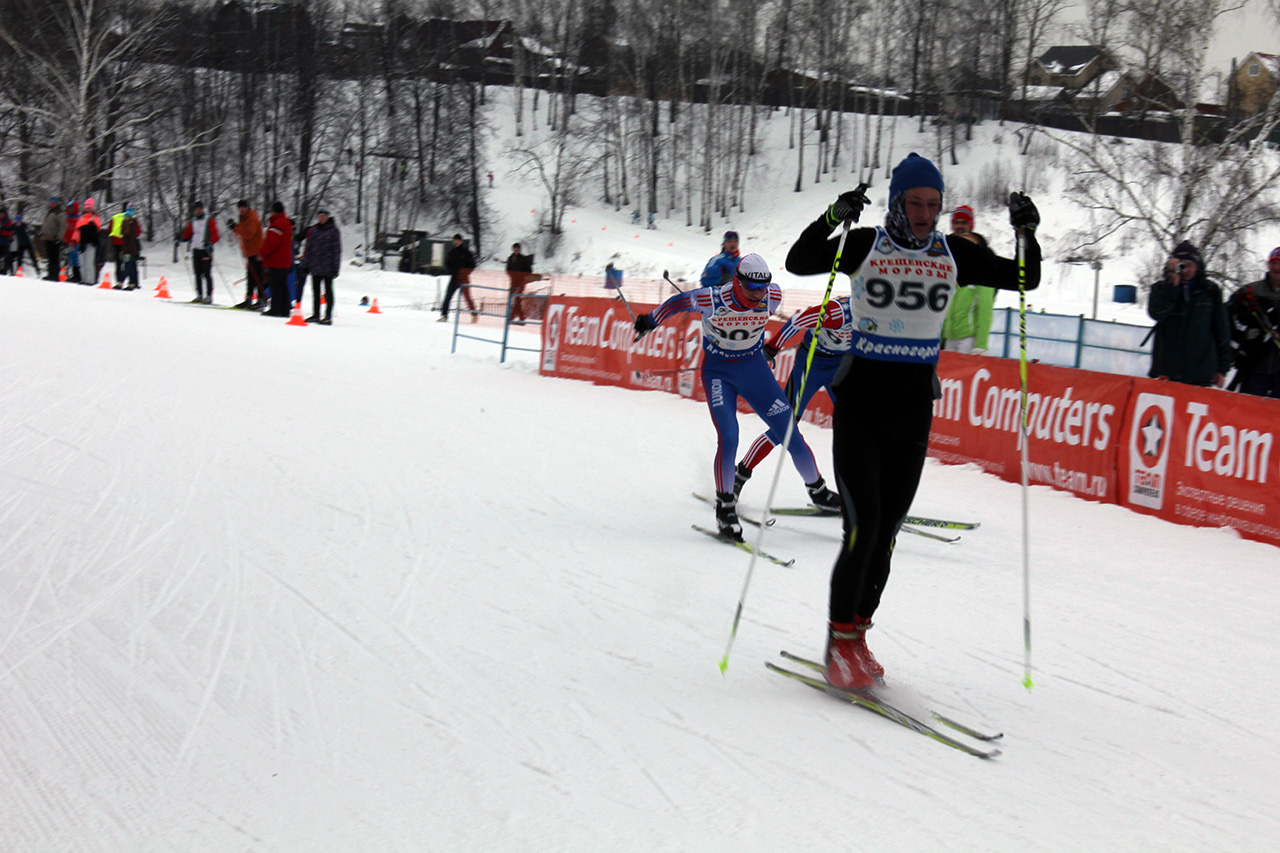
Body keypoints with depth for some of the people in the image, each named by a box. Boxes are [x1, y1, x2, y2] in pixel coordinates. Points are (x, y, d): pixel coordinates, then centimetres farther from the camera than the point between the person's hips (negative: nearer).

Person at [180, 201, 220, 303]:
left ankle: (209, 296, -7)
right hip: (195, 249, 5)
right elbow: (187, 235, 20)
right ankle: (199, 295, 12)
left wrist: (210, 243, -25)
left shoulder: (210, 220, 0)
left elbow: (215, 235, -8)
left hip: (206, 250, -5)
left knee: (207, 274, -8)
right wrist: (181, 238, -1)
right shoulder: (192, 222, 16)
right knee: (198, 274, 6)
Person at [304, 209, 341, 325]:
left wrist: (335, 267, -9)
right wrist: (307, 265, 9)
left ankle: (328, 316, 2)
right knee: (316, 291, 9)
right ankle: (315, 315, 16)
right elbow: (309, 247, 14)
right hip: (315, 266, 5)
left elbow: (337, 249, -4)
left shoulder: (333, 231, -3)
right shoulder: (314, 230, 10)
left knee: (328, 291, 0)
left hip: (327, 266, -5)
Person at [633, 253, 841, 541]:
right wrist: (650, 322, 8)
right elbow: (677, 302, -7)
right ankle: (725, 507, -2)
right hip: (719, 371, -3)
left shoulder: (773, 297, -17)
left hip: (755, 367, 3)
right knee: (728, 438, -19)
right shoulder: (713, 299, -27)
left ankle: (818, 490, 21)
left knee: (790, 433, 0)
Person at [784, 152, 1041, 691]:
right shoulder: (865, 246, -5)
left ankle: (858, 635, 23)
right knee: (863, 527, -11)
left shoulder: (954, 255, 4)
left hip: (914, 413, 4)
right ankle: (839, 644, 2)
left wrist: (1026, 232, -12)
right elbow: (798, 263, -15)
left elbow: (1025, 279, 5)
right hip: (859, 408, -4)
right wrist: (833, 218, -29)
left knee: (886, 532, 8)